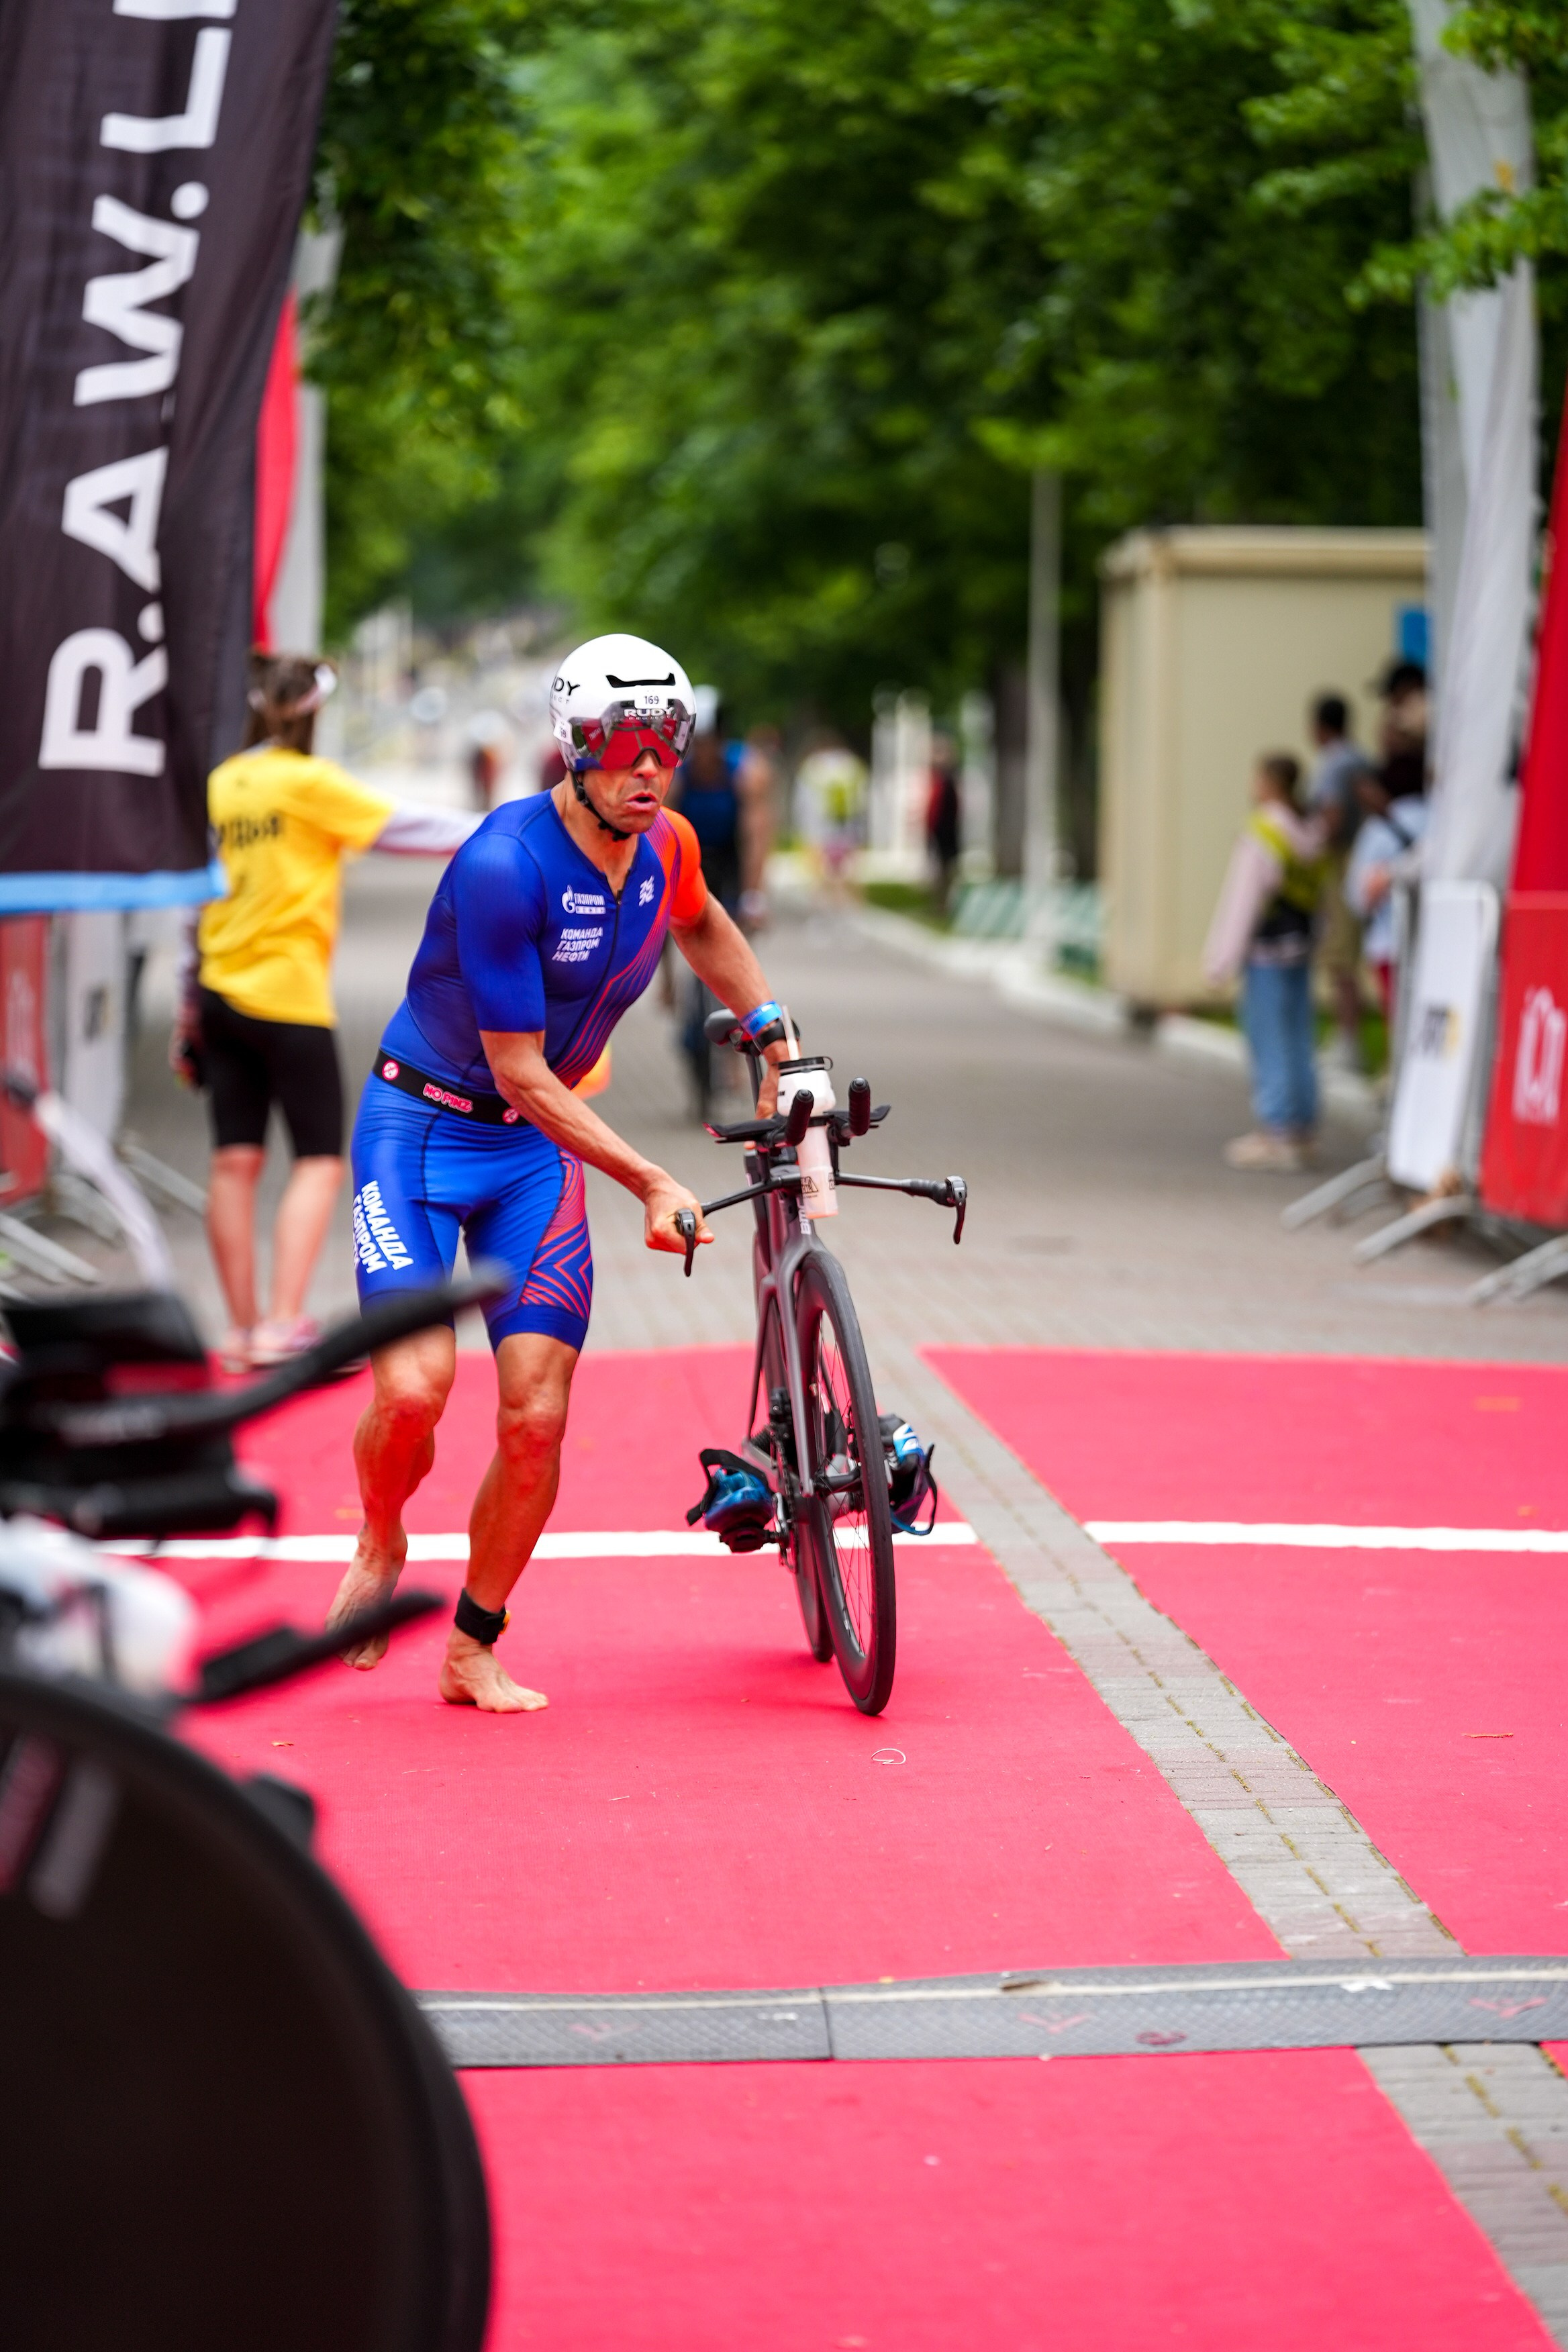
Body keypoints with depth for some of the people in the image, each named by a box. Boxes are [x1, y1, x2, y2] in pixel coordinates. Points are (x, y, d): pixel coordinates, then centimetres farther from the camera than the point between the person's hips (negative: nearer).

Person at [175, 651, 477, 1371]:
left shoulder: (218, 786, 9)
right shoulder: (308, 781, -9)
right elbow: (403, 826, -8)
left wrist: (187, 1012, 20)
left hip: (220, 991, 6)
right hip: (289, 996, -6)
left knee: (235, 1161, 6)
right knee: (319, 1161, -1)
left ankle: (243, 1327, 8)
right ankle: (283, 1325, -12)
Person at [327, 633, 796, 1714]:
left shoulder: (668, 847, -4)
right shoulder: (506, 865, -25)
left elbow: (703, 925, 25)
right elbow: (520, 1071, -22)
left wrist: (771, 1029, 19)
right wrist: (651, 1183, -21)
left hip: (537, 1148, 5)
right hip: (423, 1125, -5)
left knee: (537, 1417, -6)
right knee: (416, 1386, -21)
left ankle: (475, 1651, 11)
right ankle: (380, 1548, 12)